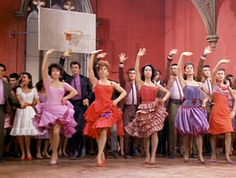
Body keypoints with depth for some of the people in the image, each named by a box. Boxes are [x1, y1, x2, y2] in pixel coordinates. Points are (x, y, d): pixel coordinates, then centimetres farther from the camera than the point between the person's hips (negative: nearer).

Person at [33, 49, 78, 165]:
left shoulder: (63, 84, 7)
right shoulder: (48, 82, 4)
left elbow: (75, 92, 7)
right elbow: (43, 70, -9)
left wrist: (65, 98, -4)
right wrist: (47, 55, -14)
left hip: (60, 110, -1)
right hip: (48, 109, 1)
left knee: (56, 132, -14)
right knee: (51, 133, 4)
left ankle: (54, 154, -1)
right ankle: (55, 154, 18)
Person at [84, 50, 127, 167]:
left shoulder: (112, 83, 13)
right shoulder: (95, 82, 9)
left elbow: (124, 92, 15)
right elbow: (90, 68, -1)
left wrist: (117, 100, 0)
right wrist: (93, 55, -3)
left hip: (108, 108, 0)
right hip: (97, 108, 0)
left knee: (104, 131, -12)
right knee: (98, 132, 5)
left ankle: (99, 155, -12)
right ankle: (102, 153, 21)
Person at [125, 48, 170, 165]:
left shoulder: (156, 85, 14)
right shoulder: (140, 83, 7)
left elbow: (168, 92, 20)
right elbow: (136, 70, -4)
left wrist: (164, 99, 0)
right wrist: (138, 57, -11)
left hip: (155, 108, 1)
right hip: (144, 108, -1)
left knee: (154, 132, -8)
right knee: (145, 133, 6)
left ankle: (153, 156, -5)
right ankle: (147, 155, 18)